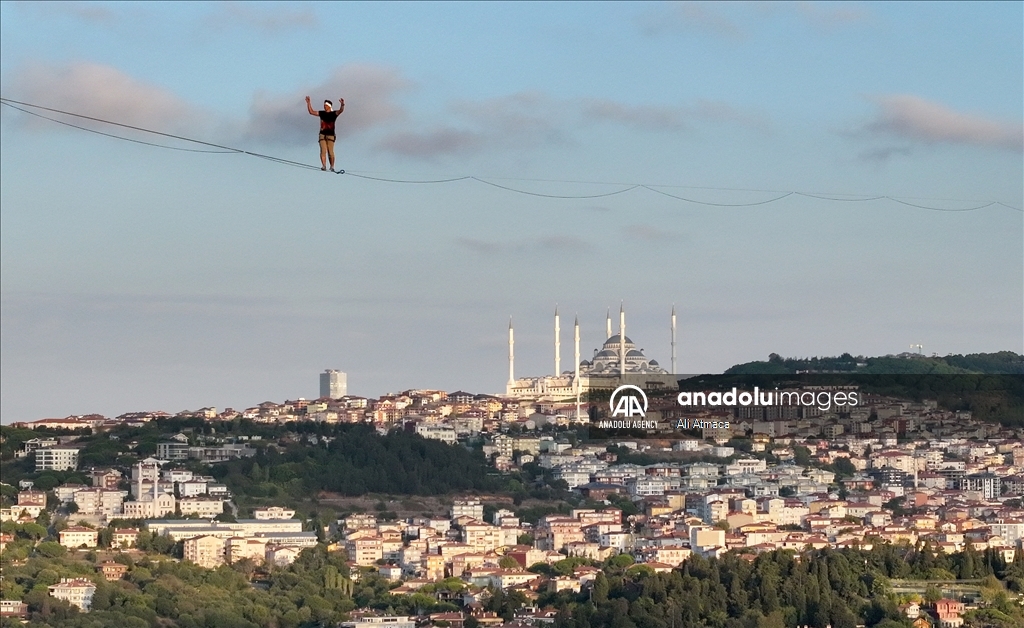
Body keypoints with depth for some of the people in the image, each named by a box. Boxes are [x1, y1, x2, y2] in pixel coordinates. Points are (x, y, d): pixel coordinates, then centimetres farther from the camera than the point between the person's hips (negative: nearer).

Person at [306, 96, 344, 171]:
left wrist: (342, 104, -38)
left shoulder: (333, 114, 0)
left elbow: (341, 110, -17)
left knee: (330, 152, -5)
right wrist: (308, 103, 8)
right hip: (322, 134, 3)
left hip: (330, 135, -3)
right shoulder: (322, 113, 12)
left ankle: (332, 167, 6)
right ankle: (324, 166, -13)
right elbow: (311, 112, 15)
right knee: (323, 151, -9)